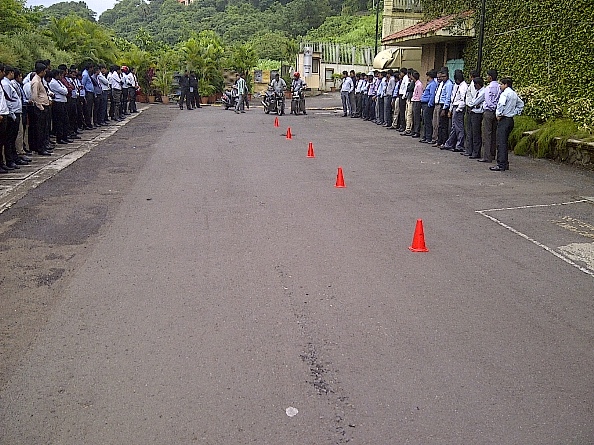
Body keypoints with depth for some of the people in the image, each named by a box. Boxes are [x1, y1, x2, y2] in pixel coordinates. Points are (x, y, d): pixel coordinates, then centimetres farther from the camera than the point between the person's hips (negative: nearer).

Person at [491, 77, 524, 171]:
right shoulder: (514, 94, 16)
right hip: (511, 120, 9)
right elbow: (521, 104, 27)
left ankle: (501, 165, -11)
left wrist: (498, 114, -16)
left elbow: (501, 104, -28)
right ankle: (505, 164, 16)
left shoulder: (505, 93, -11)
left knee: (501, 143, -9)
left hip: (504, 120, -9)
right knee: (505, 142, 15)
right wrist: (515, 113, 20)